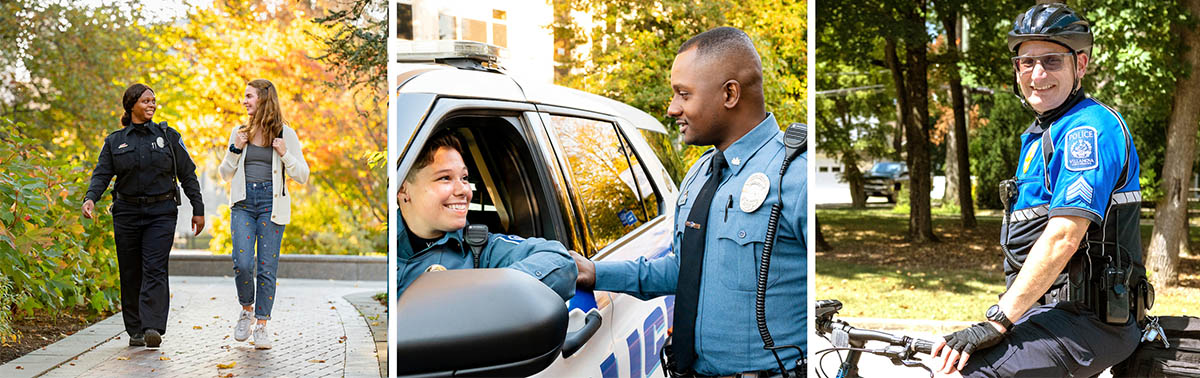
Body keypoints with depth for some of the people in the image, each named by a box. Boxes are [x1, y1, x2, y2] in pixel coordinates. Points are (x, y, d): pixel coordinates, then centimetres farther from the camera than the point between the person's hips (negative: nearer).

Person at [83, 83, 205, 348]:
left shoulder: (169, 136, 6)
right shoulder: (115, 141, 9)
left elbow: (188, 175, 8)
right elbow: (102, 174, 1)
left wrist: (198, 209, 4)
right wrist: (90, 198, -19)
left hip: (161, 212, -2)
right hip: (127, 213, 2)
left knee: (154, 269, -14)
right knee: (130, 273, 4)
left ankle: (153, 327, -23)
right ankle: (135, 331, 13)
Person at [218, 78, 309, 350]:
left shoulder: (285, 134, 3)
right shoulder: (240, 132, 11)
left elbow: (302, 176, 3)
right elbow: (225, 174, 14)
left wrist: (284, 154, -12)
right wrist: (235, 150, -1)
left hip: (272, 203, -2)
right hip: (243, 203, 2)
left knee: (267, 267, -2)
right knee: (242, 263, -10)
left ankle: (261, 324, 8)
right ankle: (246, 310, 16)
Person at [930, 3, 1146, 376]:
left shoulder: (1088, 128, -14)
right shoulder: (1039, 135, 19)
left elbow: (1063, 238, -23)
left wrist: (997, 322, -23)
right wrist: (1002, 318, 17)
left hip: (1084, 321, -10)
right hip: (1048, 310, 10)